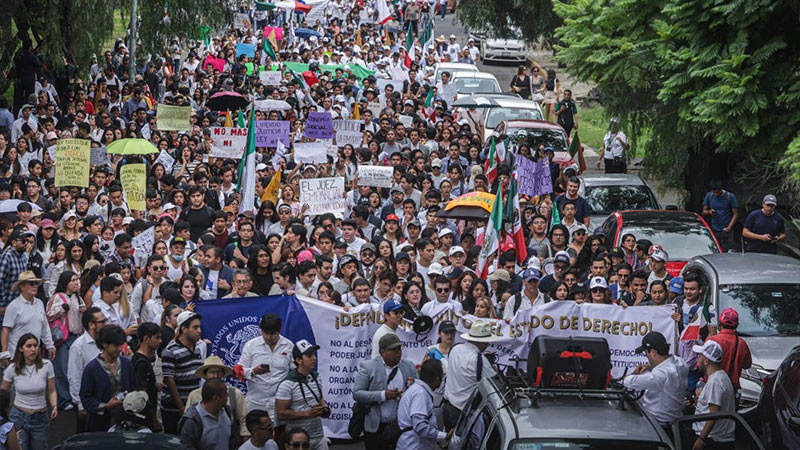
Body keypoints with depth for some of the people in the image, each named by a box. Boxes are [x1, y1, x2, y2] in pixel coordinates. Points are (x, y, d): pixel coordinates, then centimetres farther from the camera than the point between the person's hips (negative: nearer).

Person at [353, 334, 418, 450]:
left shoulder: (409, 367, 7)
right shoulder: (368, 367, -6)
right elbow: (356, 394, -11)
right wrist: (382, 395, -22)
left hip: (399, 426, 3)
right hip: (374, 426, -3)